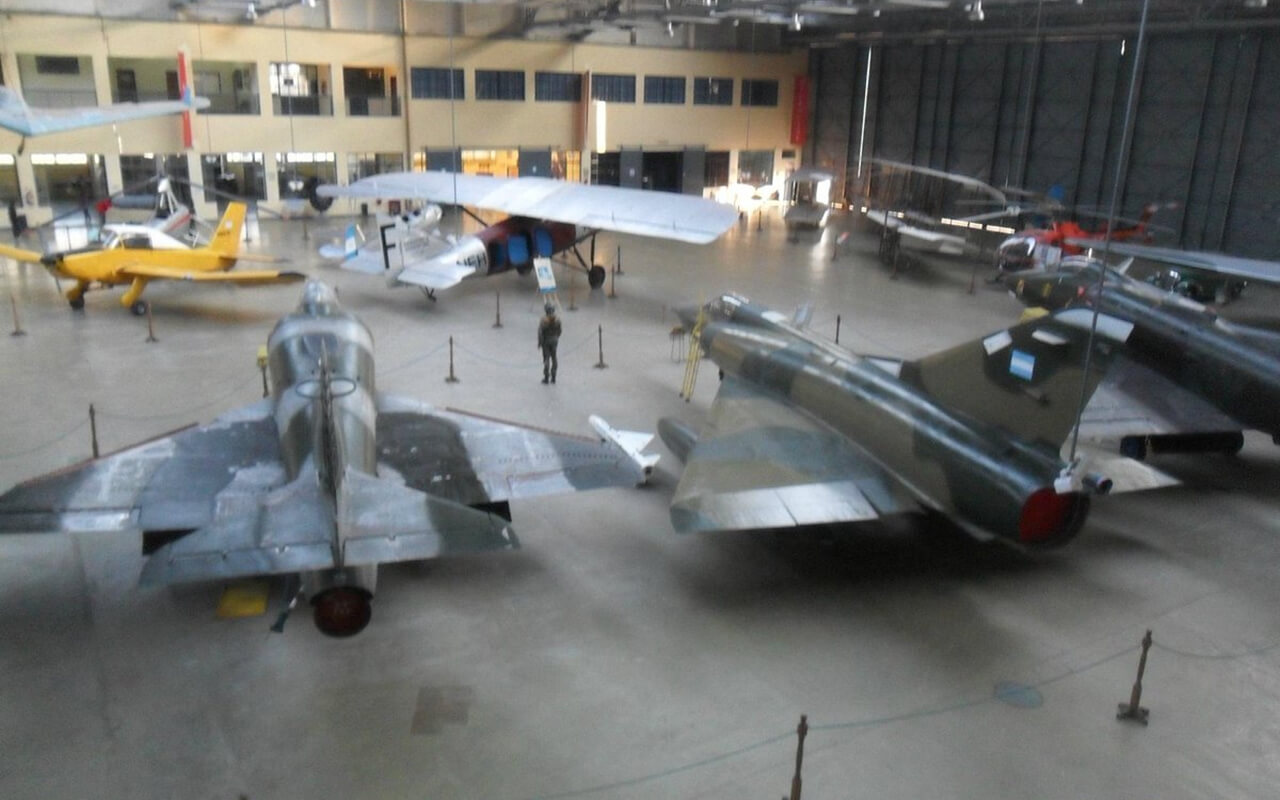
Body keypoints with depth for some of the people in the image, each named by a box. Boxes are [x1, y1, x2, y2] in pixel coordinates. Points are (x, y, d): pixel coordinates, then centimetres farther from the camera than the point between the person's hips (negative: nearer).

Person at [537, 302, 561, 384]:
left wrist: (539, 343, -8)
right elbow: (559, 331, 4)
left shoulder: (543, 320, -19)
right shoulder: (557, 320, -6)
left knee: (546, 358, 3)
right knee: (554, 358, 14)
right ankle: (553, 377, 19)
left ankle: (546, 377, 6)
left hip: (545, 341, -4)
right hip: (554, 340, 4)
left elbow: (540, 332, -18)